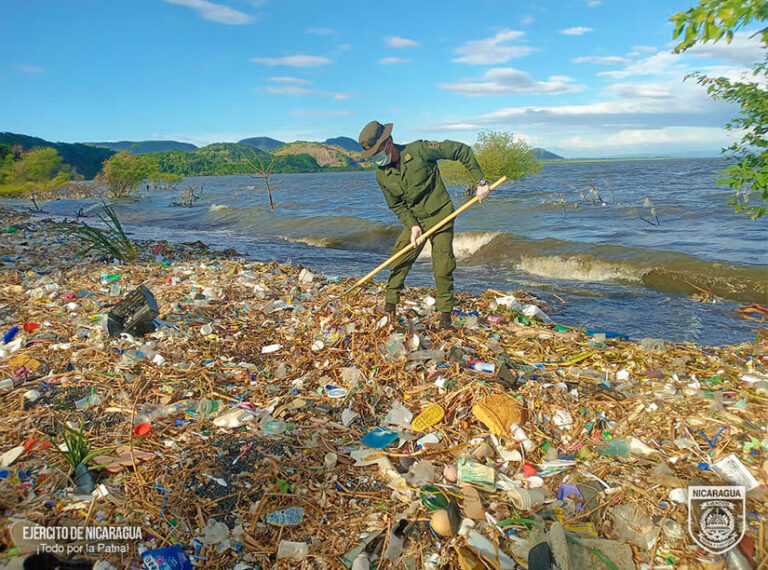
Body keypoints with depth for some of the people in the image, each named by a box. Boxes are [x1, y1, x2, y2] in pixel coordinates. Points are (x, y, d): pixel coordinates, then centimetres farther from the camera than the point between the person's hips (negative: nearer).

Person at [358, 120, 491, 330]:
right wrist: (412, 226, -12)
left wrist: (481, 181, -15)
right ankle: (389, 306, 12)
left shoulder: (419, 150, -19)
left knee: (443, 267, -4)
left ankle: (445, 313, 11)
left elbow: (461, 150, -14)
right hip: (414, 221, 4)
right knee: (398, 262, -3)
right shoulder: (382, 175, -5)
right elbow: (396, 205, 4)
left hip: (440, 217, -4)